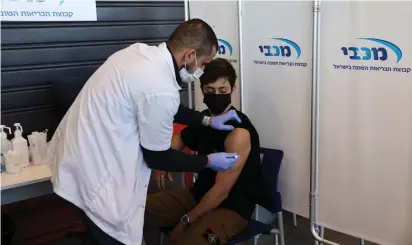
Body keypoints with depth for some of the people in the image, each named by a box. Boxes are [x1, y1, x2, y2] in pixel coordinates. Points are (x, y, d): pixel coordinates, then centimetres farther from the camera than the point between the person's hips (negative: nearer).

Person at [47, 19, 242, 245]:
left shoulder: (140, 52, 1)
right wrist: (209, 161, 1)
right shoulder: (161, 89, -26)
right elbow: (157, 157, -13)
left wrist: (207, 120, 21)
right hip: (94, 177, -9)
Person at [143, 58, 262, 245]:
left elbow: (221, 191, -23)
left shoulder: (238, 132, -23)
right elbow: (179, 140, 24)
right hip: (199, 195, 8)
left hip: (232, 208, -8)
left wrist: (186, 219, -14)